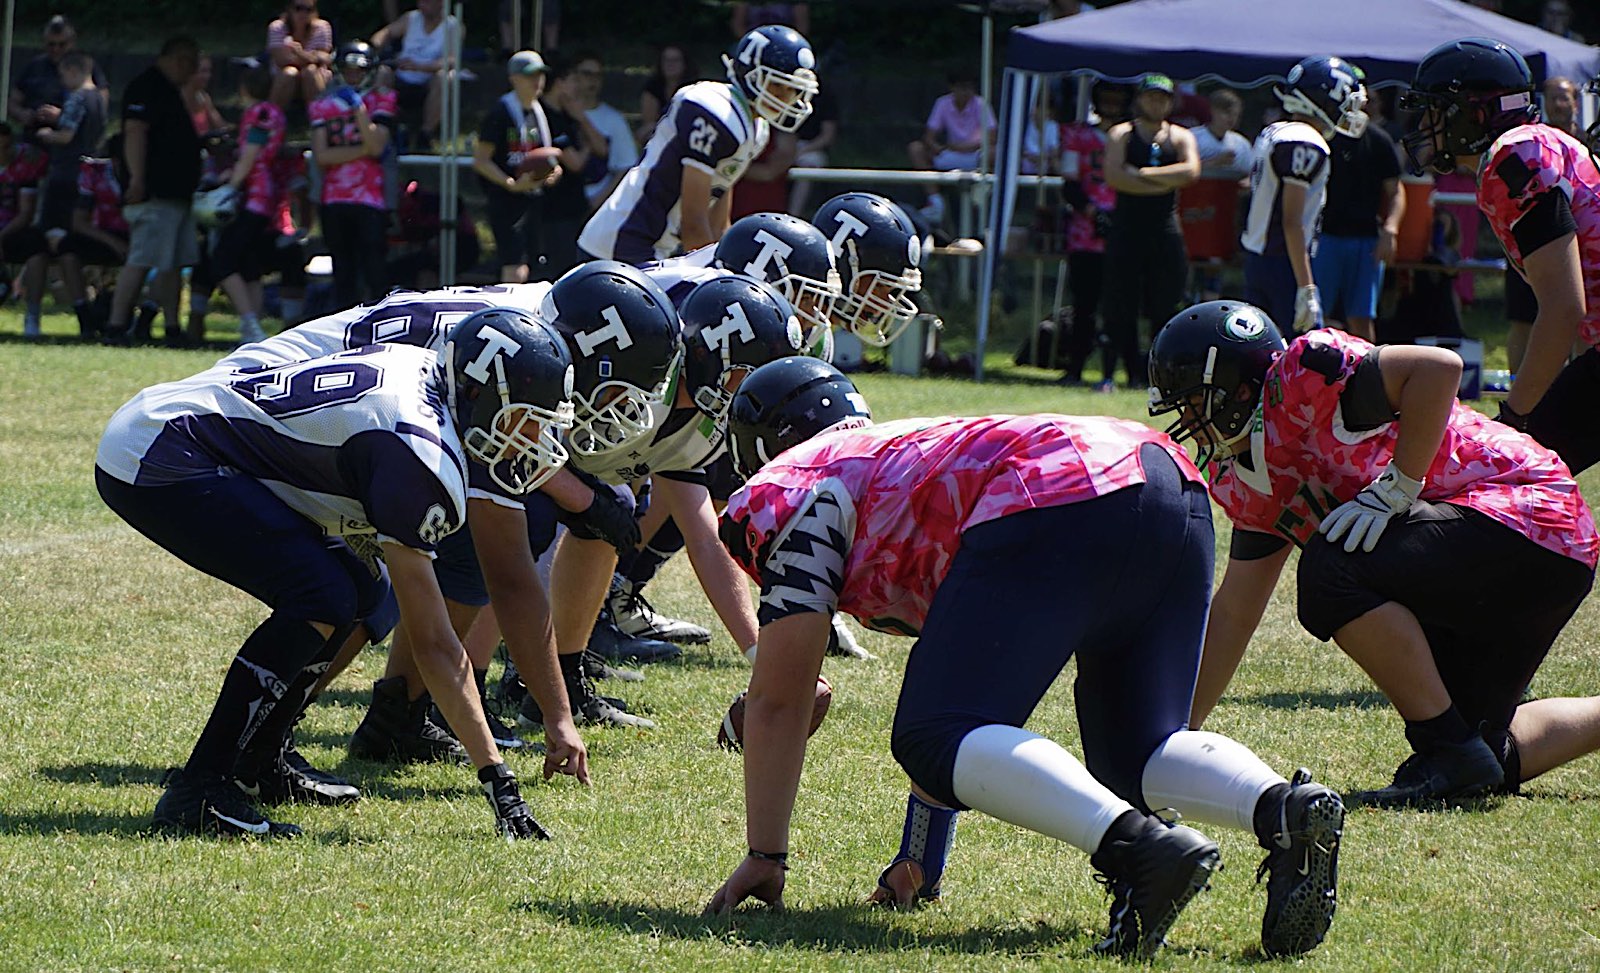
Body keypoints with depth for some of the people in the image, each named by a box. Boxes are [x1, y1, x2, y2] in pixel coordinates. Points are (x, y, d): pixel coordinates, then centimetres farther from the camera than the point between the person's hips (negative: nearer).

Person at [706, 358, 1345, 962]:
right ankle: (1287, 809, -14)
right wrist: (920, 861, 45)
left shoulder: (793, 490, 17)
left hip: (1055, 510, -8)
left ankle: (1138, 844, -29)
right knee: (1136, 759, 16)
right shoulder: (899, 454, 41)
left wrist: (764, 858, 23)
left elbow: (777, 701, 15)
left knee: (938, 744, -6)